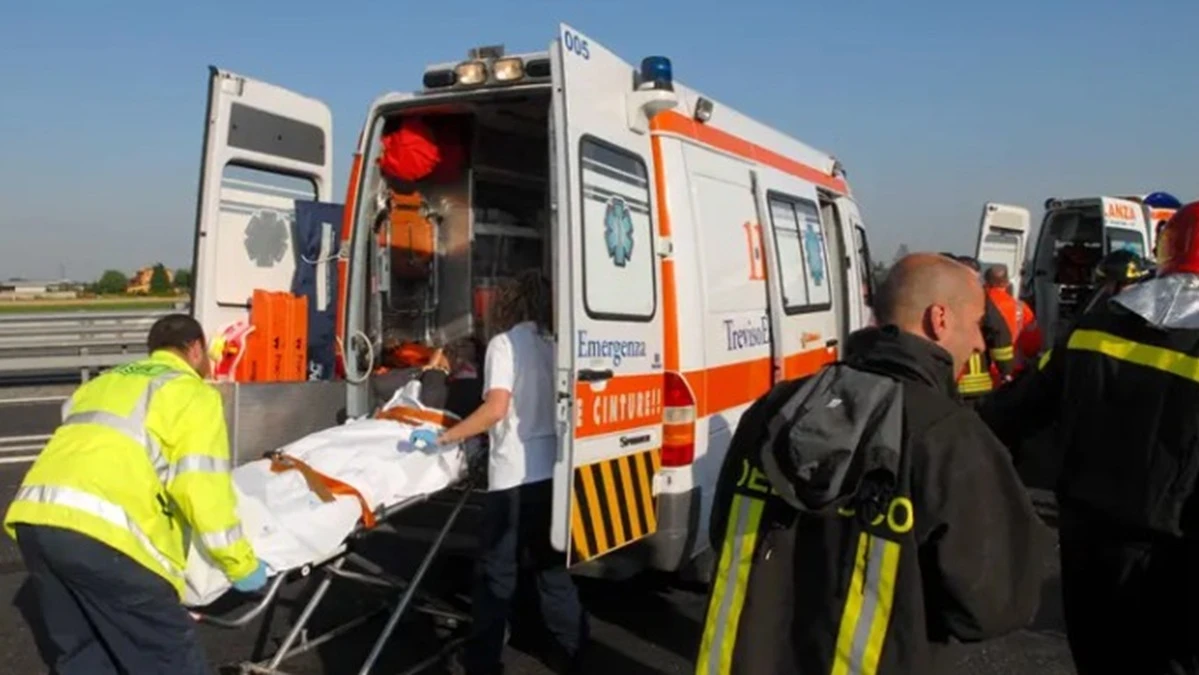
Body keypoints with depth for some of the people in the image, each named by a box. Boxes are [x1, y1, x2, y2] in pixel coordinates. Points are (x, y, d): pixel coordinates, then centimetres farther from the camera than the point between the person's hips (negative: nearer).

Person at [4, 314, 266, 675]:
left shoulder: (104, 382, 31)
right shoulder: (193, 392, 8)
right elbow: (202, 488, -2)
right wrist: (241, 564, 6)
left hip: (32, 514, 8)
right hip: (102, 528, -8)